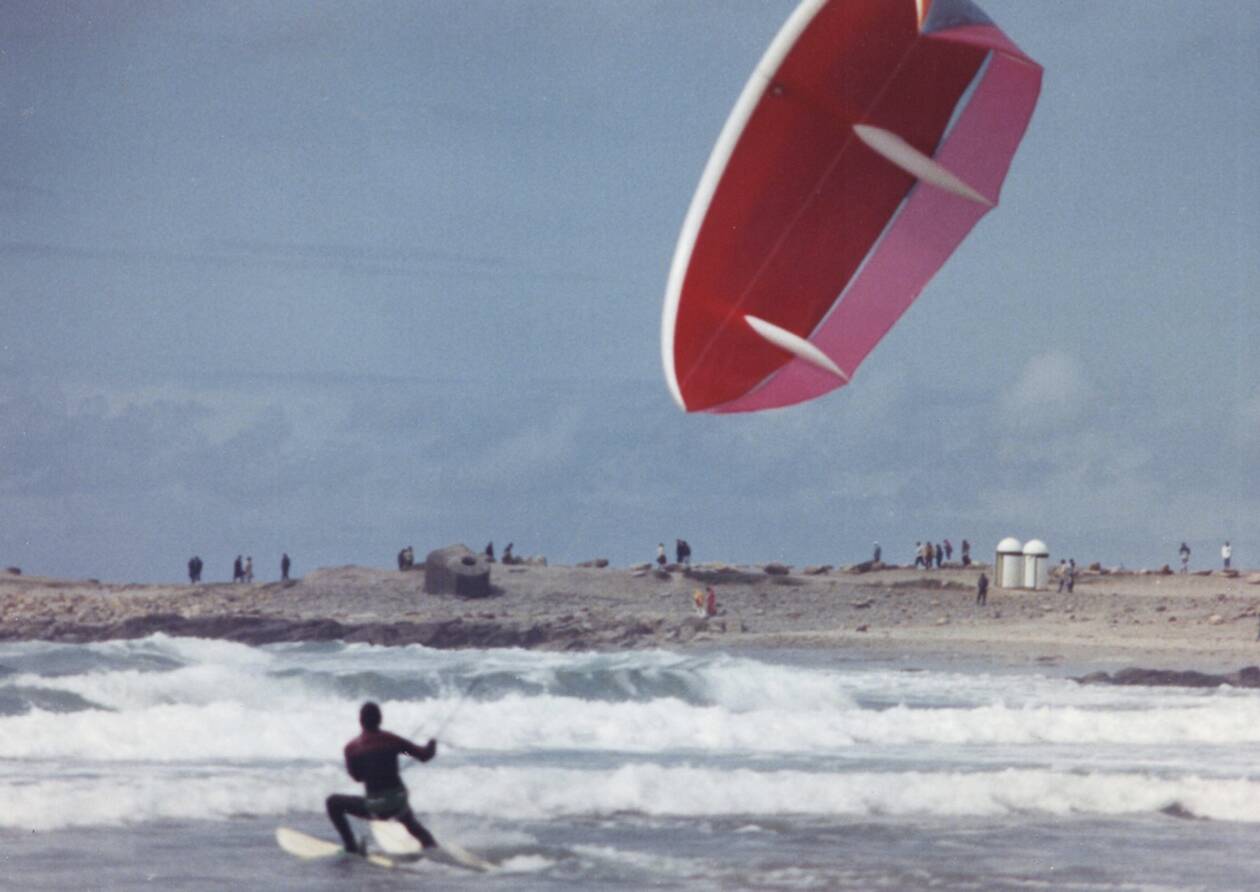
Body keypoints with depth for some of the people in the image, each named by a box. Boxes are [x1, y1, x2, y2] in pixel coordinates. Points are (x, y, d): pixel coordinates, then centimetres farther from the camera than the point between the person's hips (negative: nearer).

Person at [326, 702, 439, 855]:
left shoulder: (352, 748, -8)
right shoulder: (393, 740, -3)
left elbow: (357, 776, 7)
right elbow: (425, 755, 4)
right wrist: (432, 745, 26)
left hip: (374, 808, -3)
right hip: (399, 803, 3)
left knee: (333, 803, 17)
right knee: (413, 825, 37)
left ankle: (352, 847, 13)